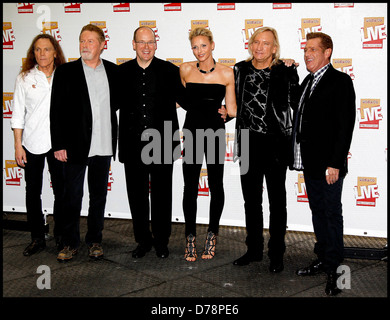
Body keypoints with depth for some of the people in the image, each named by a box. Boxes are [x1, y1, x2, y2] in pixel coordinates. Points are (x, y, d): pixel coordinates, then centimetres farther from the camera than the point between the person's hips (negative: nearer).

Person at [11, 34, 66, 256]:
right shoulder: (25, 79, 3)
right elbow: (18, 114, 3)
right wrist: (18, 145, -2)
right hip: (32, 144, 0)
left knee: (62, 192, 5)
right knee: (33, 192, 7)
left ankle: (61, 235, 21)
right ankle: (37, 238, 20)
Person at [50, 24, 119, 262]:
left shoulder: (113, 71, 6)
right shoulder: (66, 72, -2)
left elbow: (118, 100, 21)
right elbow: (57, 111, -4)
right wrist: (58, 145, -9)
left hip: (103, 146, 3)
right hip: (75, 145, -2)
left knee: (99, 196, 12)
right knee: (73, 197, 6)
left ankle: (95, 240, 27)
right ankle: (71, 243, 20)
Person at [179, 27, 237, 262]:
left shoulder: (226, 73, -1)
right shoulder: (185, 70, 4)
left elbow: (231, 109, 1)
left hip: (215, 132, -1)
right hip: (192, 131, 1)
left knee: (216, 185, 7)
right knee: (190, 187, 1)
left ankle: (212, 236, 24)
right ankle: (191, 238, 13)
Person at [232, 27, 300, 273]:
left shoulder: (285, 71, -6)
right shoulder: (240, 69, 5)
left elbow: (297, 104, -12)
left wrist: (292, 73, -16)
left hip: (276, 142, -4)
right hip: (248, 143, 4)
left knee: (277, 201, 8)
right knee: (251, 199, 14)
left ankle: (276, 254, 21)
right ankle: (254, 250, 29)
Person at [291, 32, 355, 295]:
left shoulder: (340, 81, -9)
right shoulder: (308, 81, 15)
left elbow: (345, 125, -15)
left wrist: (335, 163, -19)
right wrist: (301, 156, 9)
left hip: (328, 165, -8)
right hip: (310, 163, 8)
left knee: (332, 215, 1)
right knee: (318, 212, 16)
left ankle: (334, 269, 11)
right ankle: (323, 259, 28)